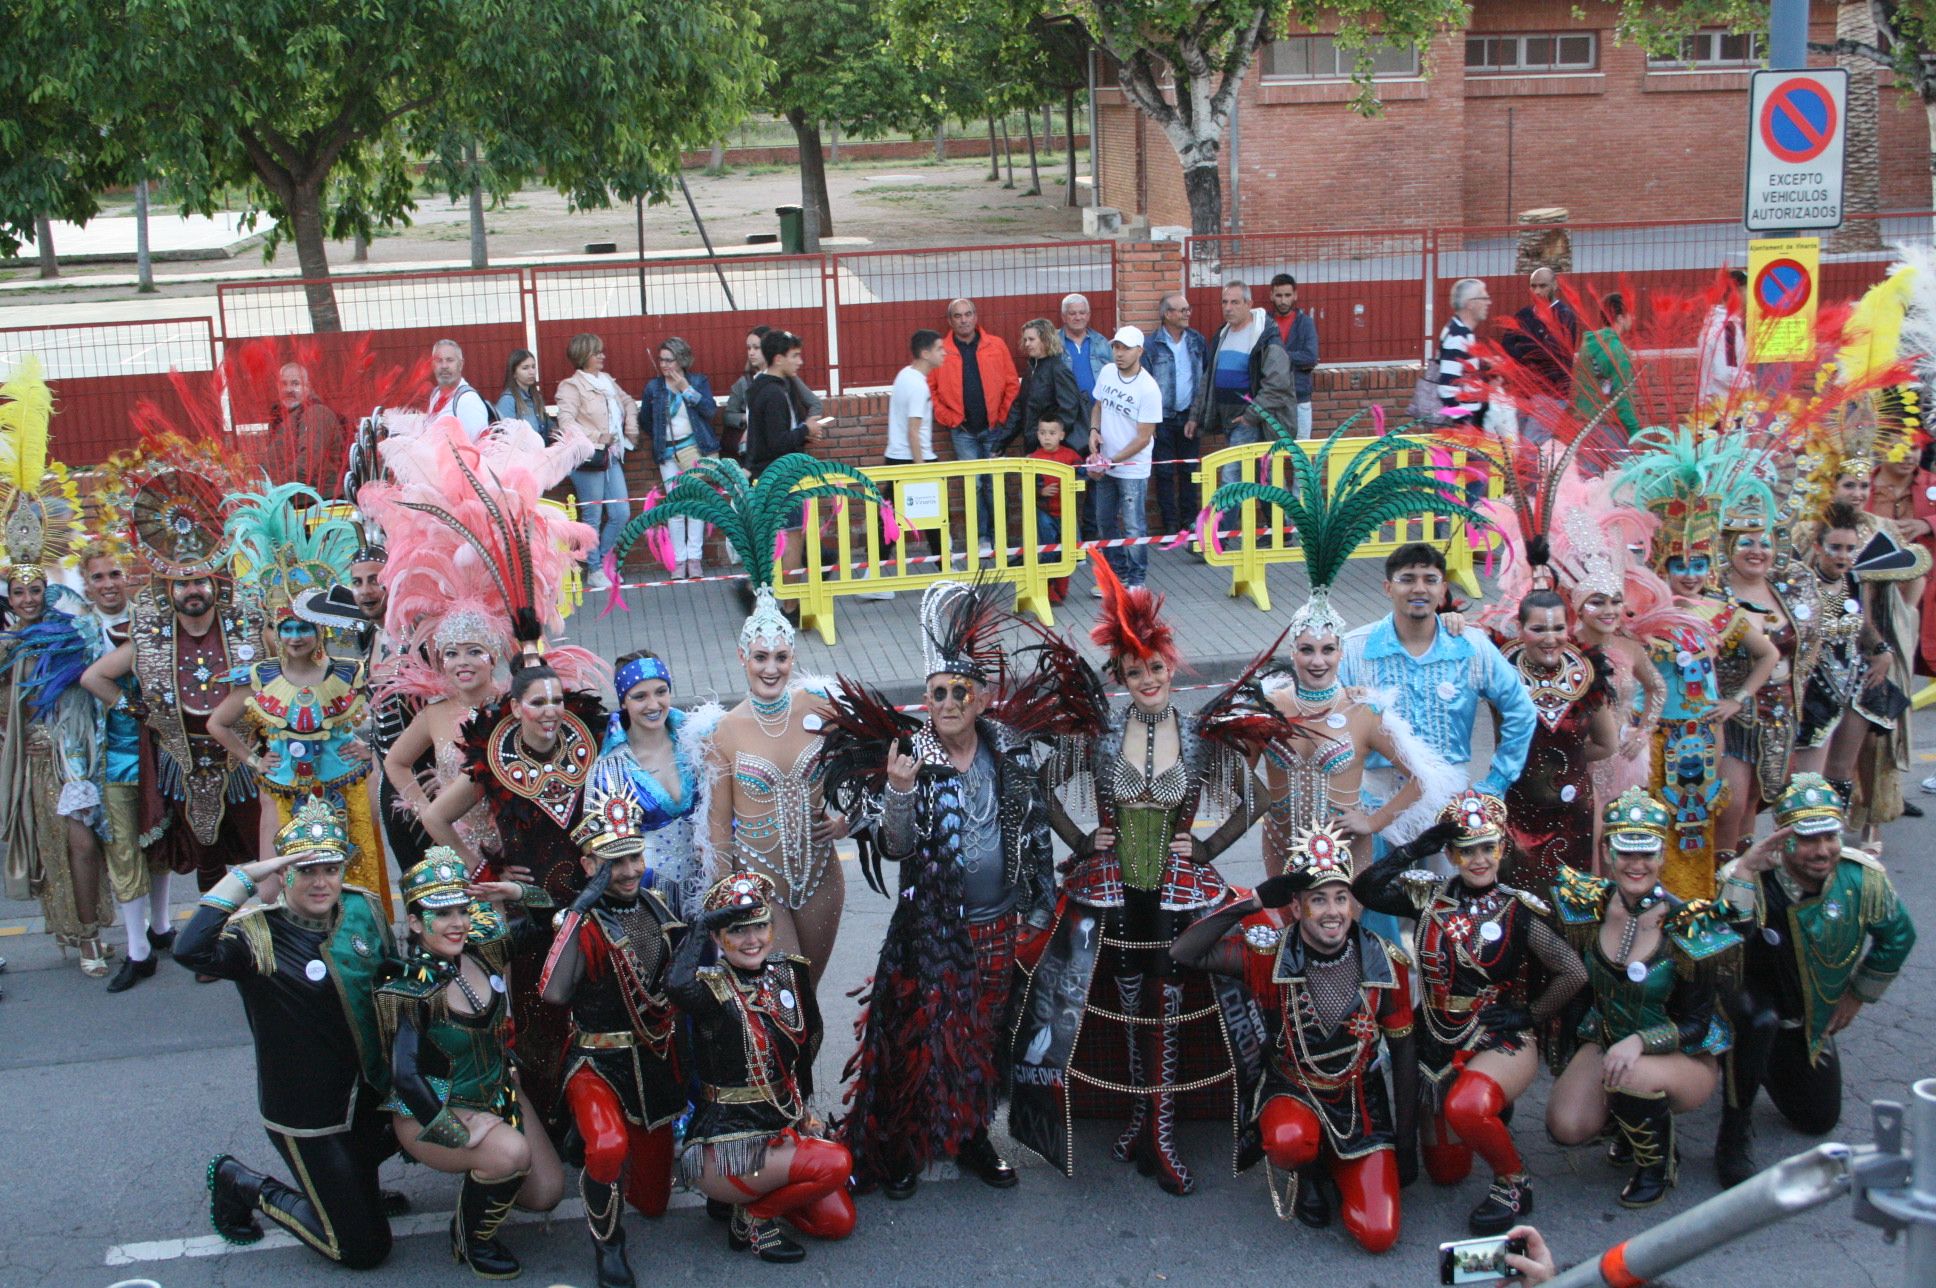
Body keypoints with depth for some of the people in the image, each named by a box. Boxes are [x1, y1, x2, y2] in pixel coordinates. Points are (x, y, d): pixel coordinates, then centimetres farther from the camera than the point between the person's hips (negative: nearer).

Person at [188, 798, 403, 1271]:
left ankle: (354, 1184, 32)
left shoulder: (364, 909, -3)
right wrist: (243, 879, -35)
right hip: (310, 1118, -6)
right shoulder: (259, 935, -21)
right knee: (364, 1250, 2)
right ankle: (239, 1183, 19)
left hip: (370, 1093, 6)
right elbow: (190, 950, -42)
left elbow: (394, 978, 13)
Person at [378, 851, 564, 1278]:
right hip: (431, 1113, -6)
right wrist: (460, 1132, -29)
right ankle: (469, 1240, -4)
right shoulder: (407, 990, -26)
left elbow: (549, 916, 4)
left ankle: (478, 1177, 31)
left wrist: (517, 893, -17)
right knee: (511, 1153, -32)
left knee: (546, 1193, 1)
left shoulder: (483, 951, -9)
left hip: (497, 1094, 7)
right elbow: (405, 1075, -29)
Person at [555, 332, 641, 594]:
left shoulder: (607, 380, 15)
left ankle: (599, 561, 22)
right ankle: (594, 572, 9)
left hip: (612, 455, 7)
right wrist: (588, 442, -24)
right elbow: (566, 420, -17)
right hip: (588, 458, -7)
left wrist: (631, 431, 14)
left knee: (621, 514, 6)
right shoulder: (571, 386, -7)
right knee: (592, 517, 0)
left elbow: (629, 403, 27)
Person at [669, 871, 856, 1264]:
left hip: (783, 1127, 7)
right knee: (837, 1162, -23)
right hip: (726, 1142, -7)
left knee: (839, 1221, 1)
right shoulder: (712, 988, -15)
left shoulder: (791, 972, 2)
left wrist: (803, 1109, 15)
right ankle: (753, 1217, 0)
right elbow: (677, 985, -40)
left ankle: (761, 1193, 22)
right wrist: (701, 925, -27)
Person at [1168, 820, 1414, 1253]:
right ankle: (1305, 1171, 2)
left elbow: (1403, 1055, 0)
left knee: (1378, 1235, -13)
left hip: (1360, 1100, 1)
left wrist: (1406, 1144, 2)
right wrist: (1255, 904, -32)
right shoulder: (1272, 954, -16)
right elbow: (1184, 953, -27)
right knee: (1290, 1141, -38)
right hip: (1292, 1091, -1)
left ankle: (1336, 1164, 20)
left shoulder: (1386, 962, -11)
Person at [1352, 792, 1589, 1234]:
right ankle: (1491, 1110, 41)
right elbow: (1365, 890, -11)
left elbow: (1574, 972, -5)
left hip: (1503, 1045, -4)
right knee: (1446, 1172, 10)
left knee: (1464, 1107, -37)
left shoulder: (1521, 911, -5)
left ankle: (1513, 1181, -9)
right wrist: (1413, 851, -15)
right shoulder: (1431, 895, 2)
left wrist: (1530, 1015, -7)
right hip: (1440, 1050, 4)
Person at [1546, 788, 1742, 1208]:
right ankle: (1631, 1119, 14)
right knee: (1566, 1126, -20)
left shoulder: (1688, 928, -19)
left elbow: (1696, 1024, -16)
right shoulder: (1589, 906, -9)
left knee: (1629, 1078, -36)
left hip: (1685, 1058, -4)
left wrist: (1640, 1042, -31)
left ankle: (1659, 1165, -4)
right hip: (1608, 1040, 4)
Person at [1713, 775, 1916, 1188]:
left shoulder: (1863, 878, -20)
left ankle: (1767, 1064, 44)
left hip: (1813, 1016, 5)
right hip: (1751, 994, -5)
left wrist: (1858, 996, 7)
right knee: (1759, 1020, -40)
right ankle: (1734, 1136, -21)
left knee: (1820, 1121, 15)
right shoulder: (1752, 879, -31)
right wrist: (1743, 874, -55)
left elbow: (1898, 935, 2)